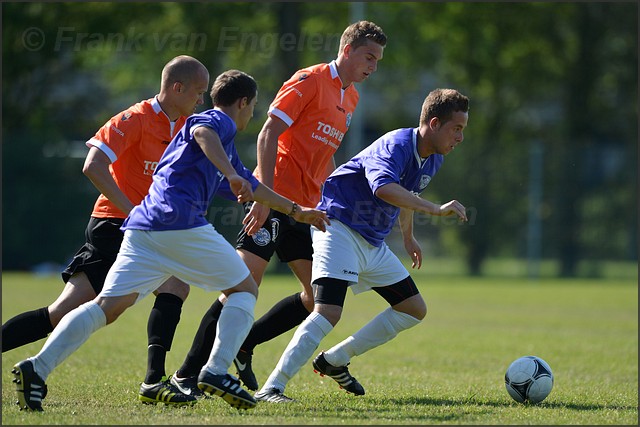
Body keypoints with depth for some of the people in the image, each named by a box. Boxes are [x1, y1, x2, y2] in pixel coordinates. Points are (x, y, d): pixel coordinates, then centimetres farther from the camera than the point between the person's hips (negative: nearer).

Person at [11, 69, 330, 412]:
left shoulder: (225, 143, 36)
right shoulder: (220, 121, 7)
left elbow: (251, 187, 49)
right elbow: (202, 132, -19)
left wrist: (295, 211, 58)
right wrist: (231, 174, -31)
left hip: (143, 229, 8)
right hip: (180, 224, -8)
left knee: (108, 306, -4)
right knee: (245, 289, 7)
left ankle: (38, 367, -21)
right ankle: (216, 371, -8)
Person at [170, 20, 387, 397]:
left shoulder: (350, 97, 17)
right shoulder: (309, 81, -8)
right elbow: (269, 134, -15)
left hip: (305, 208, 9)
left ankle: (243, 346, 14)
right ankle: (188, 375, -7)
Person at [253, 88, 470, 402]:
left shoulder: (433, 160, 7)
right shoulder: (396, 145, -22)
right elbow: (384, 187, -44)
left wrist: (408, 237, 39)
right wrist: (435, 210, -46)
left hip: (373, 243, 10)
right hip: (340, 230, -10)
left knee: (414, 310, 12)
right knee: (328, 313, -25)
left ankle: (334, 361, 17)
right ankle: (271, 388, -24)